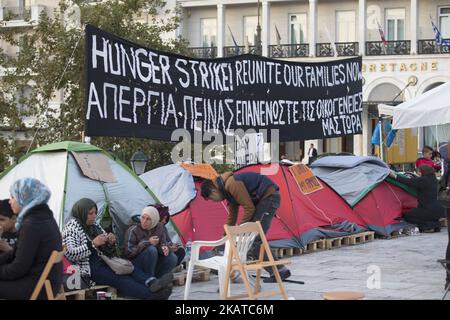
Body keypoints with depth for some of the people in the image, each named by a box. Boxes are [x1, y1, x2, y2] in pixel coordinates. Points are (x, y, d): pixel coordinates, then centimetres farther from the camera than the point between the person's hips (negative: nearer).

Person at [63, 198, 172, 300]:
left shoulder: (94, 225, 16)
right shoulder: (71, 228, -5)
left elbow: (107, 251, 23)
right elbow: (70, 254, -19)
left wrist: (110, 242, -2)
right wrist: (93, 244, -24)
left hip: (102, 262, 8)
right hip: (89, 269, -8)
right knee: (119, 279, -29)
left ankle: (151, 283, -47)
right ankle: (153, 295, -48)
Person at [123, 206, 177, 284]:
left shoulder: (159, 227, -1)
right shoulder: (133, 230, -17)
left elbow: (163, 243, 6)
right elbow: (128, 251, -21)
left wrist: (164, 248, -20)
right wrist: (147, 243, -28)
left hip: (153, 262, 5)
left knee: (172, 258, -17)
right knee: (151, 250, -32)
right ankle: (149, 279, -20)